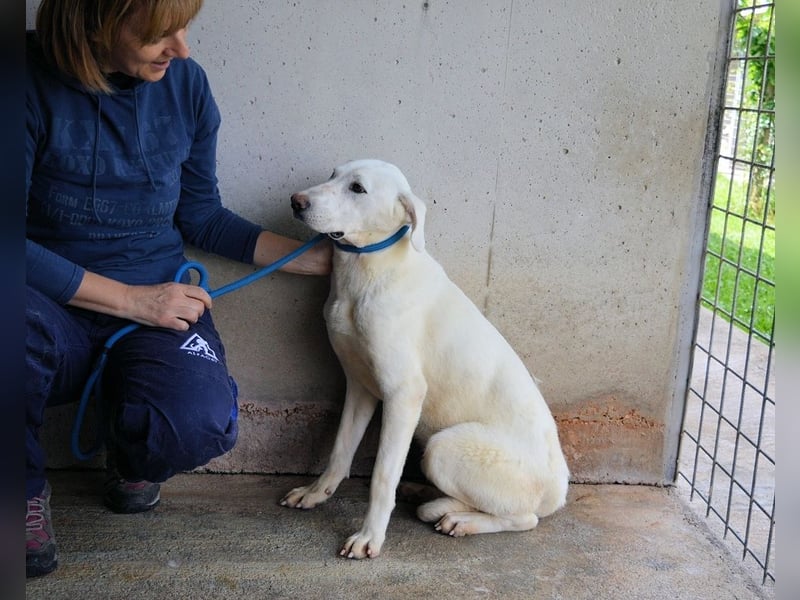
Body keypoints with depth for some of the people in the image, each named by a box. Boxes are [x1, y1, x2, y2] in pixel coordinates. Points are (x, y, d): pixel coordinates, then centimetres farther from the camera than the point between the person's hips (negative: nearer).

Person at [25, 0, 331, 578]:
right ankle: (26, 489, -4)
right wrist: (131, 299, -19)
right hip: (58, 311, -2)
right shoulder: (36, 83, -14)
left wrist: (323, 259, 6)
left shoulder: (185, 83, -2)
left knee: (201, 424, -29)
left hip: (159, 304, 3)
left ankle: (131, 459, 13)